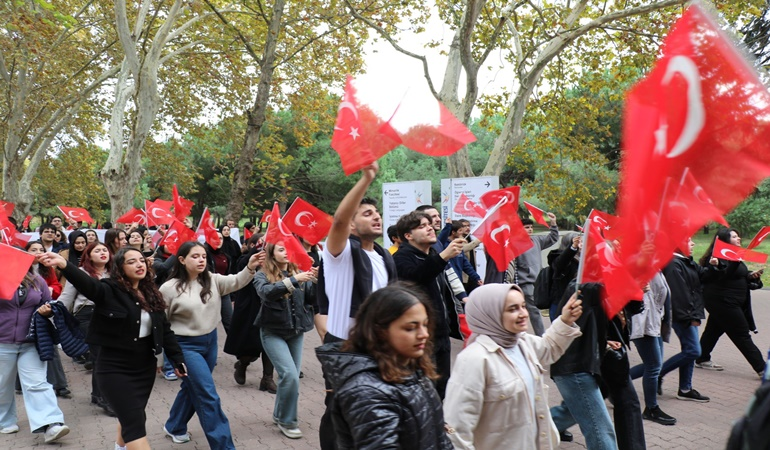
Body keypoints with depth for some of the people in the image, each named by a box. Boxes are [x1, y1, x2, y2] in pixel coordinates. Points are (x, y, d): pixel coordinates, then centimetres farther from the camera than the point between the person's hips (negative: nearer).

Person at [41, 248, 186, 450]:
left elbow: (165, 329, 10)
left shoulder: (151, 294, 5)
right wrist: (64, 265, -52)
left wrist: (178, 359, 9)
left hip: (145, 367, 6)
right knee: (135, 422, -10)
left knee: (131, 416, 20)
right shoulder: (110, 291, -12)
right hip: (115, 368, -6)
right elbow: (87, 283, -33)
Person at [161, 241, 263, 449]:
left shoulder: (212, 280, -2)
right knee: (209, 396, -7)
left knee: (193, 388, 21)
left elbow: (235, 282, -18)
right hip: (186, 345, -5)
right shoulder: (169, 288, -12)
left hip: (210, 342, 6)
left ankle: (174, 427, 45)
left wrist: (250, 268, -38)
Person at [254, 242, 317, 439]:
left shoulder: (298, 272, 3)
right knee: (290, 375, -15)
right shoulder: (262, 275, -6)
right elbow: (266, 292, -27)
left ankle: (279, 414, 31)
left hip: (296, 331, 4)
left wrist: (316, 281, -22)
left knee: (292, 376, 10)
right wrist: (293, 280, -36)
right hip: (273, 332, -4)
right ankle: (286, 421, 2)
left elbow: (312, 297, -3)